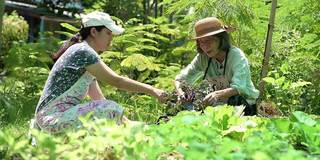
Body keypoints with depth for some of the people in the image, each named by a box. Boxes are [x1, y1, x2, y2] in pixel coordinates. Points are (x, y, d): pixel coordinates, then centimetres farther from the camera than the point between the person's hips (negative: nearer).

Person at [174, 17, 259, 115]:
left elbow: (238, 88, -34)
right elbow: (181, 78, -5)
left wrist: (217, 95, -53)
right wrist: (179, 90, -29)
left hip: (246, 105, -4)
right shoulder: (202, 58, -7)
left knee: (233, 100, -35)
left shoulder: (236, 56, -21)